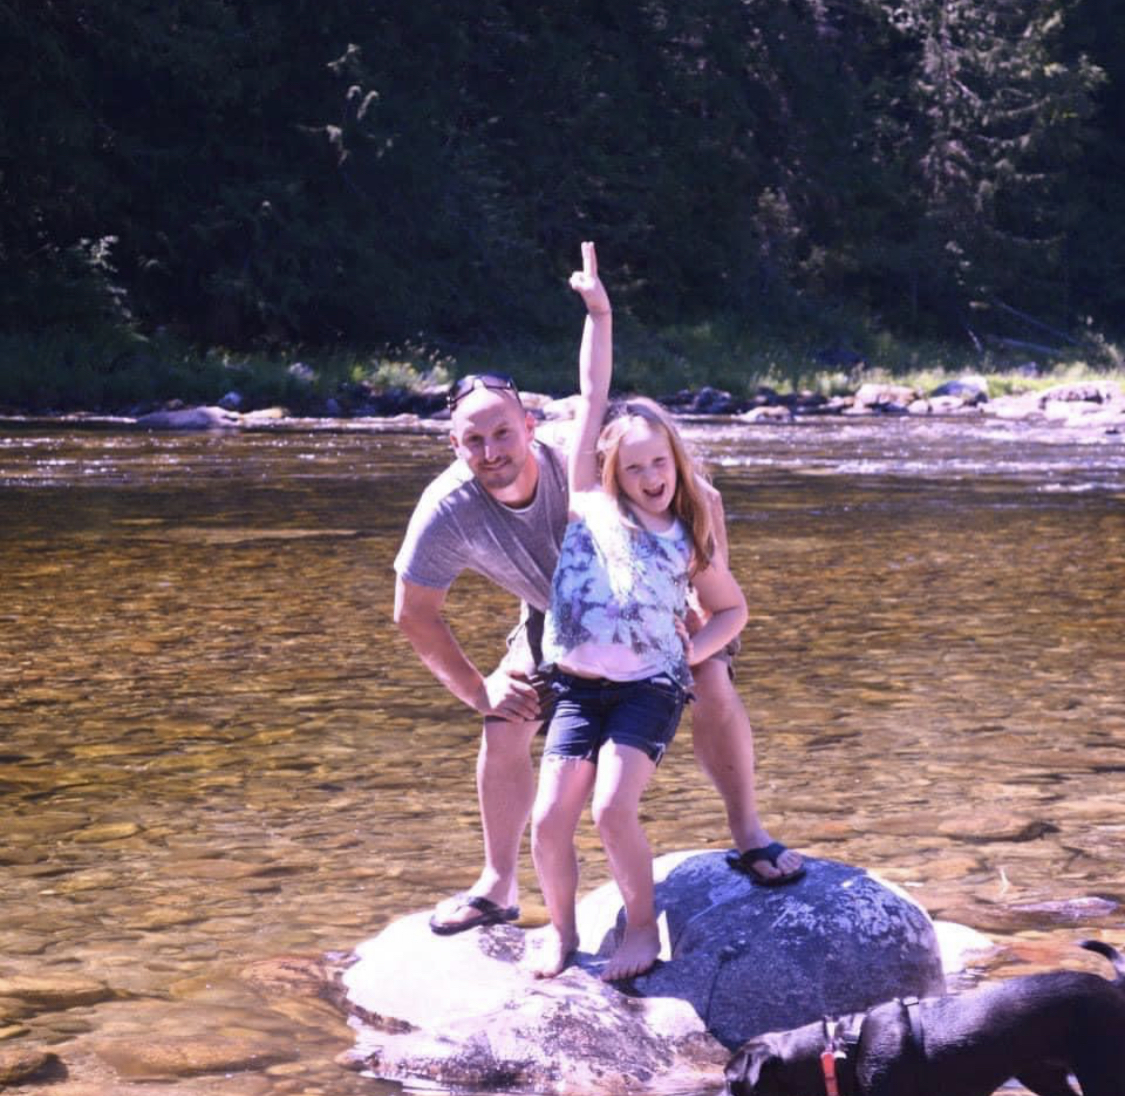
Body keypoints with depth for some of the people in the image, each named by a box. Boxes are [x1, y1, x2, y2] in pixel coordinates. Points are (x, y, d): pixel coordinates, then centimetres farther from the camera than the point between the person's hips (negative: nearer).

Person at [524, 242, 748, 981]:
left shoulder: (691, 544, 5)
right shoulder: (591, 505, 4)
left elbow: (734, 609, 21)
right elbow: (592, 396, 3)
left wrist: (691, 652, 2)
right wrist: (599, 315, 2)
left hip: (651, 687, -1)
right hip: (579, 687, 2)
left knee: (613, 809, -20)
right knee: (550, 820, -10)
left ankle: (644, 927, 1)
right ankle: (562, 928, 15)